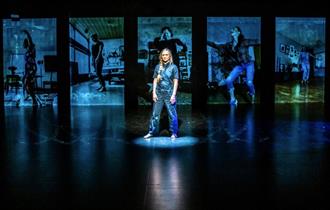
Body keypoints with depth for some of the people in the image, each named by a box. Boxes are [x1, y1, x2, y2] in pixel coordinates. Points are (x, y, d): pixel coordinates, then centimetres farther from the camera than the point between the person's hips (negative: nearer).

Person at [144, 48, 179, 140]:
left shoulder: (173, 67, -2)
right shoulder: (158, 67, 7)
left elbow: (175, 82, -4)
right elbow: (155, 80, 10)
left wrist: (173, 95, -10)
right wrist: (154, 93, 2)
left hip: (169, 94, -3)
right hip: (159, 94, 3)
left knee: (172, 114, 2)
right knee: (155, 114, 7)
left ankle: (174, 133, 13)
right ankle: (151, 132, 17)